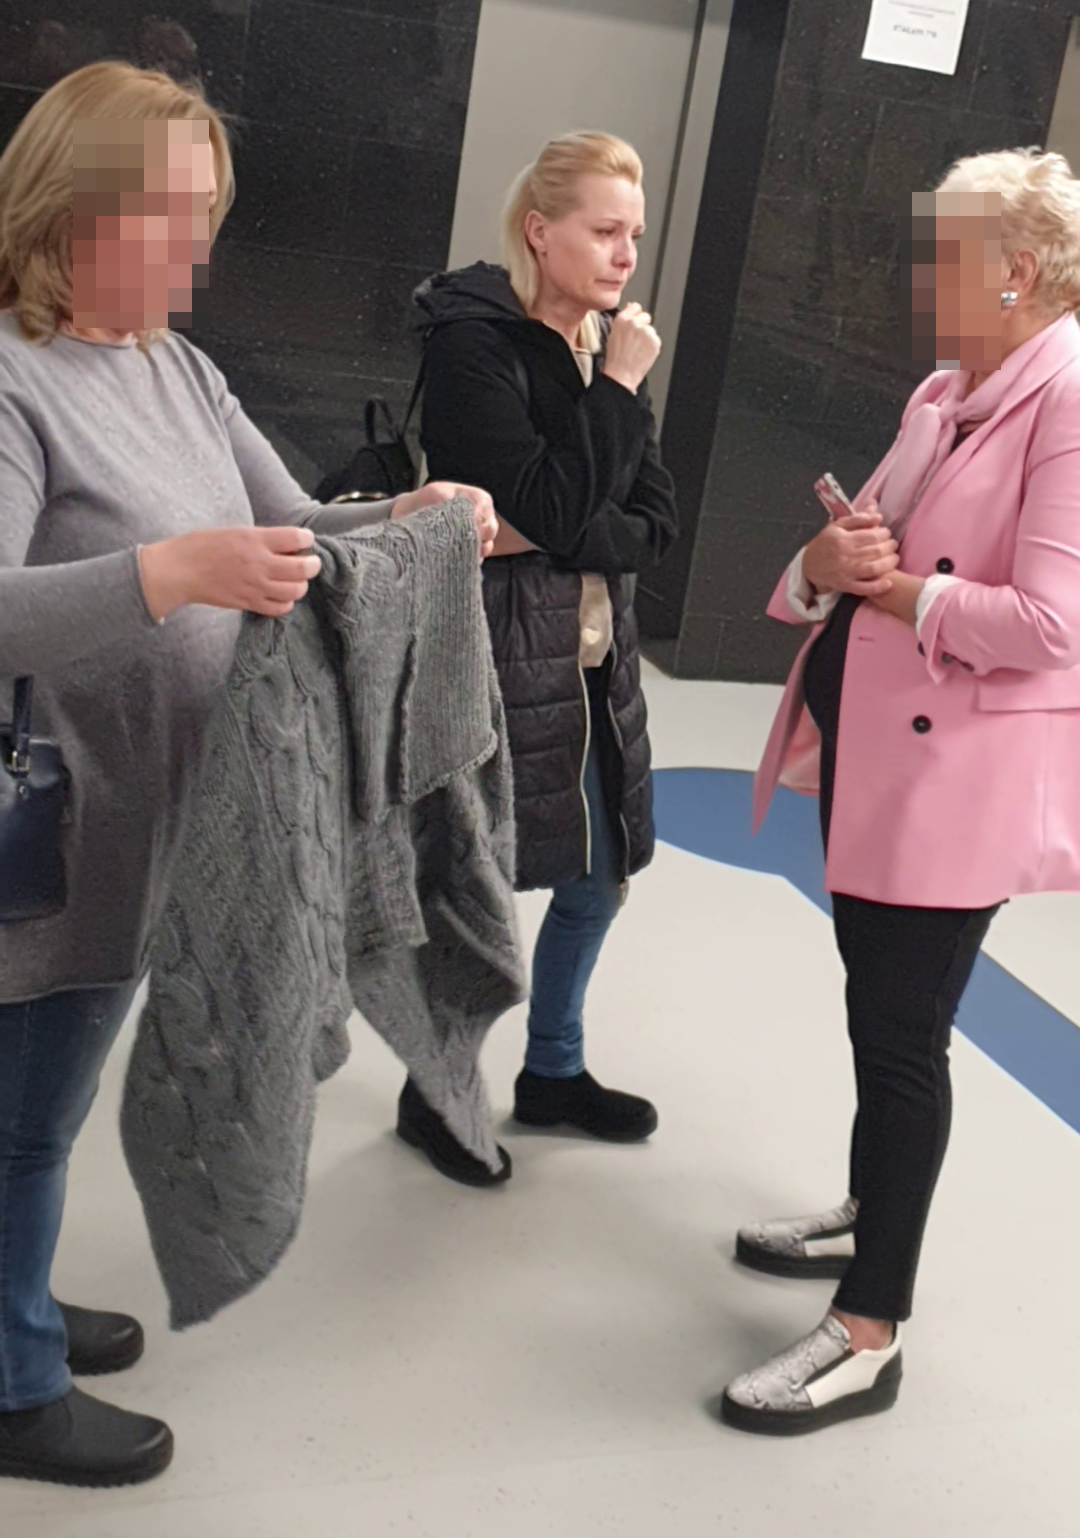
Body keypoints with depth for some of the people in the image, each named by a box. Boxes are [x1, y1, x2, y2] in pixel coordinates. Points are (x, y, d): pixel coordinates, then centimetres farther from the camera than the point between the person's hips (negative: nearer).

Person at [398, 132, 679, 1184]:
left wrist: (555, 540, -14)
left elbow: (657, 522, 2)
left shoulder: (605, 345, 8)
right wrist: (617, 388, -16)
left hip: (594, 661, 8)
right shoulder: (473, 339, -13)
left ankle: (553, 1071, 38)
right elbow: (550, 509, -20)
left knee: (596, 877, 17)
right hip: (495, 658, -7)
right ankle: (433, 1092, 26)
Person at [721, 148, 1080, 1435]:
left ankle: (871, 1332, 10)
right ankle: (872, 1216, 39)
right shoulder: (945, 395, 12)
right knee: (876, 997, 19)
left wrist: (886, 585, -12)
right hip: (871, 737, 9)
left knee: (901, 1028, -3)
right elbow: (869, 542, 13)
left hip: (963, 766, -8)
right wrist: (830, 559, -10)